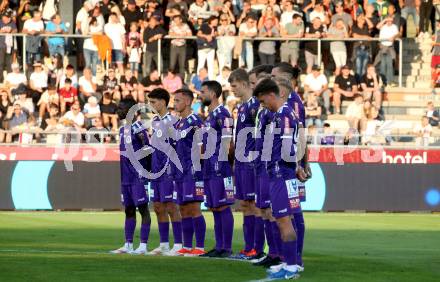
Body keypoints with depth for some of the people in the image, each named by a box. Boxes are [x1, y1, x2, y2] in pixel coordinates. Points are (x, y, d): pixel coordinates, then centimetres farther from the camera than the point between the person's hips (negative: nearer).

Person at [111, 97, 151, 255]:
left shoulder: (137, 127, -12)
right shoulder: (123, 129, 15)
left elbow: (147, 148, -16)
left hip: (138, 176, -9)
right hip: (126, 177, 9)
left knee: (143, 209, -5)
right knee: (129, 210, 11)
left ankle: (143, 246, -5)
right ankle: (128, 245, 16)